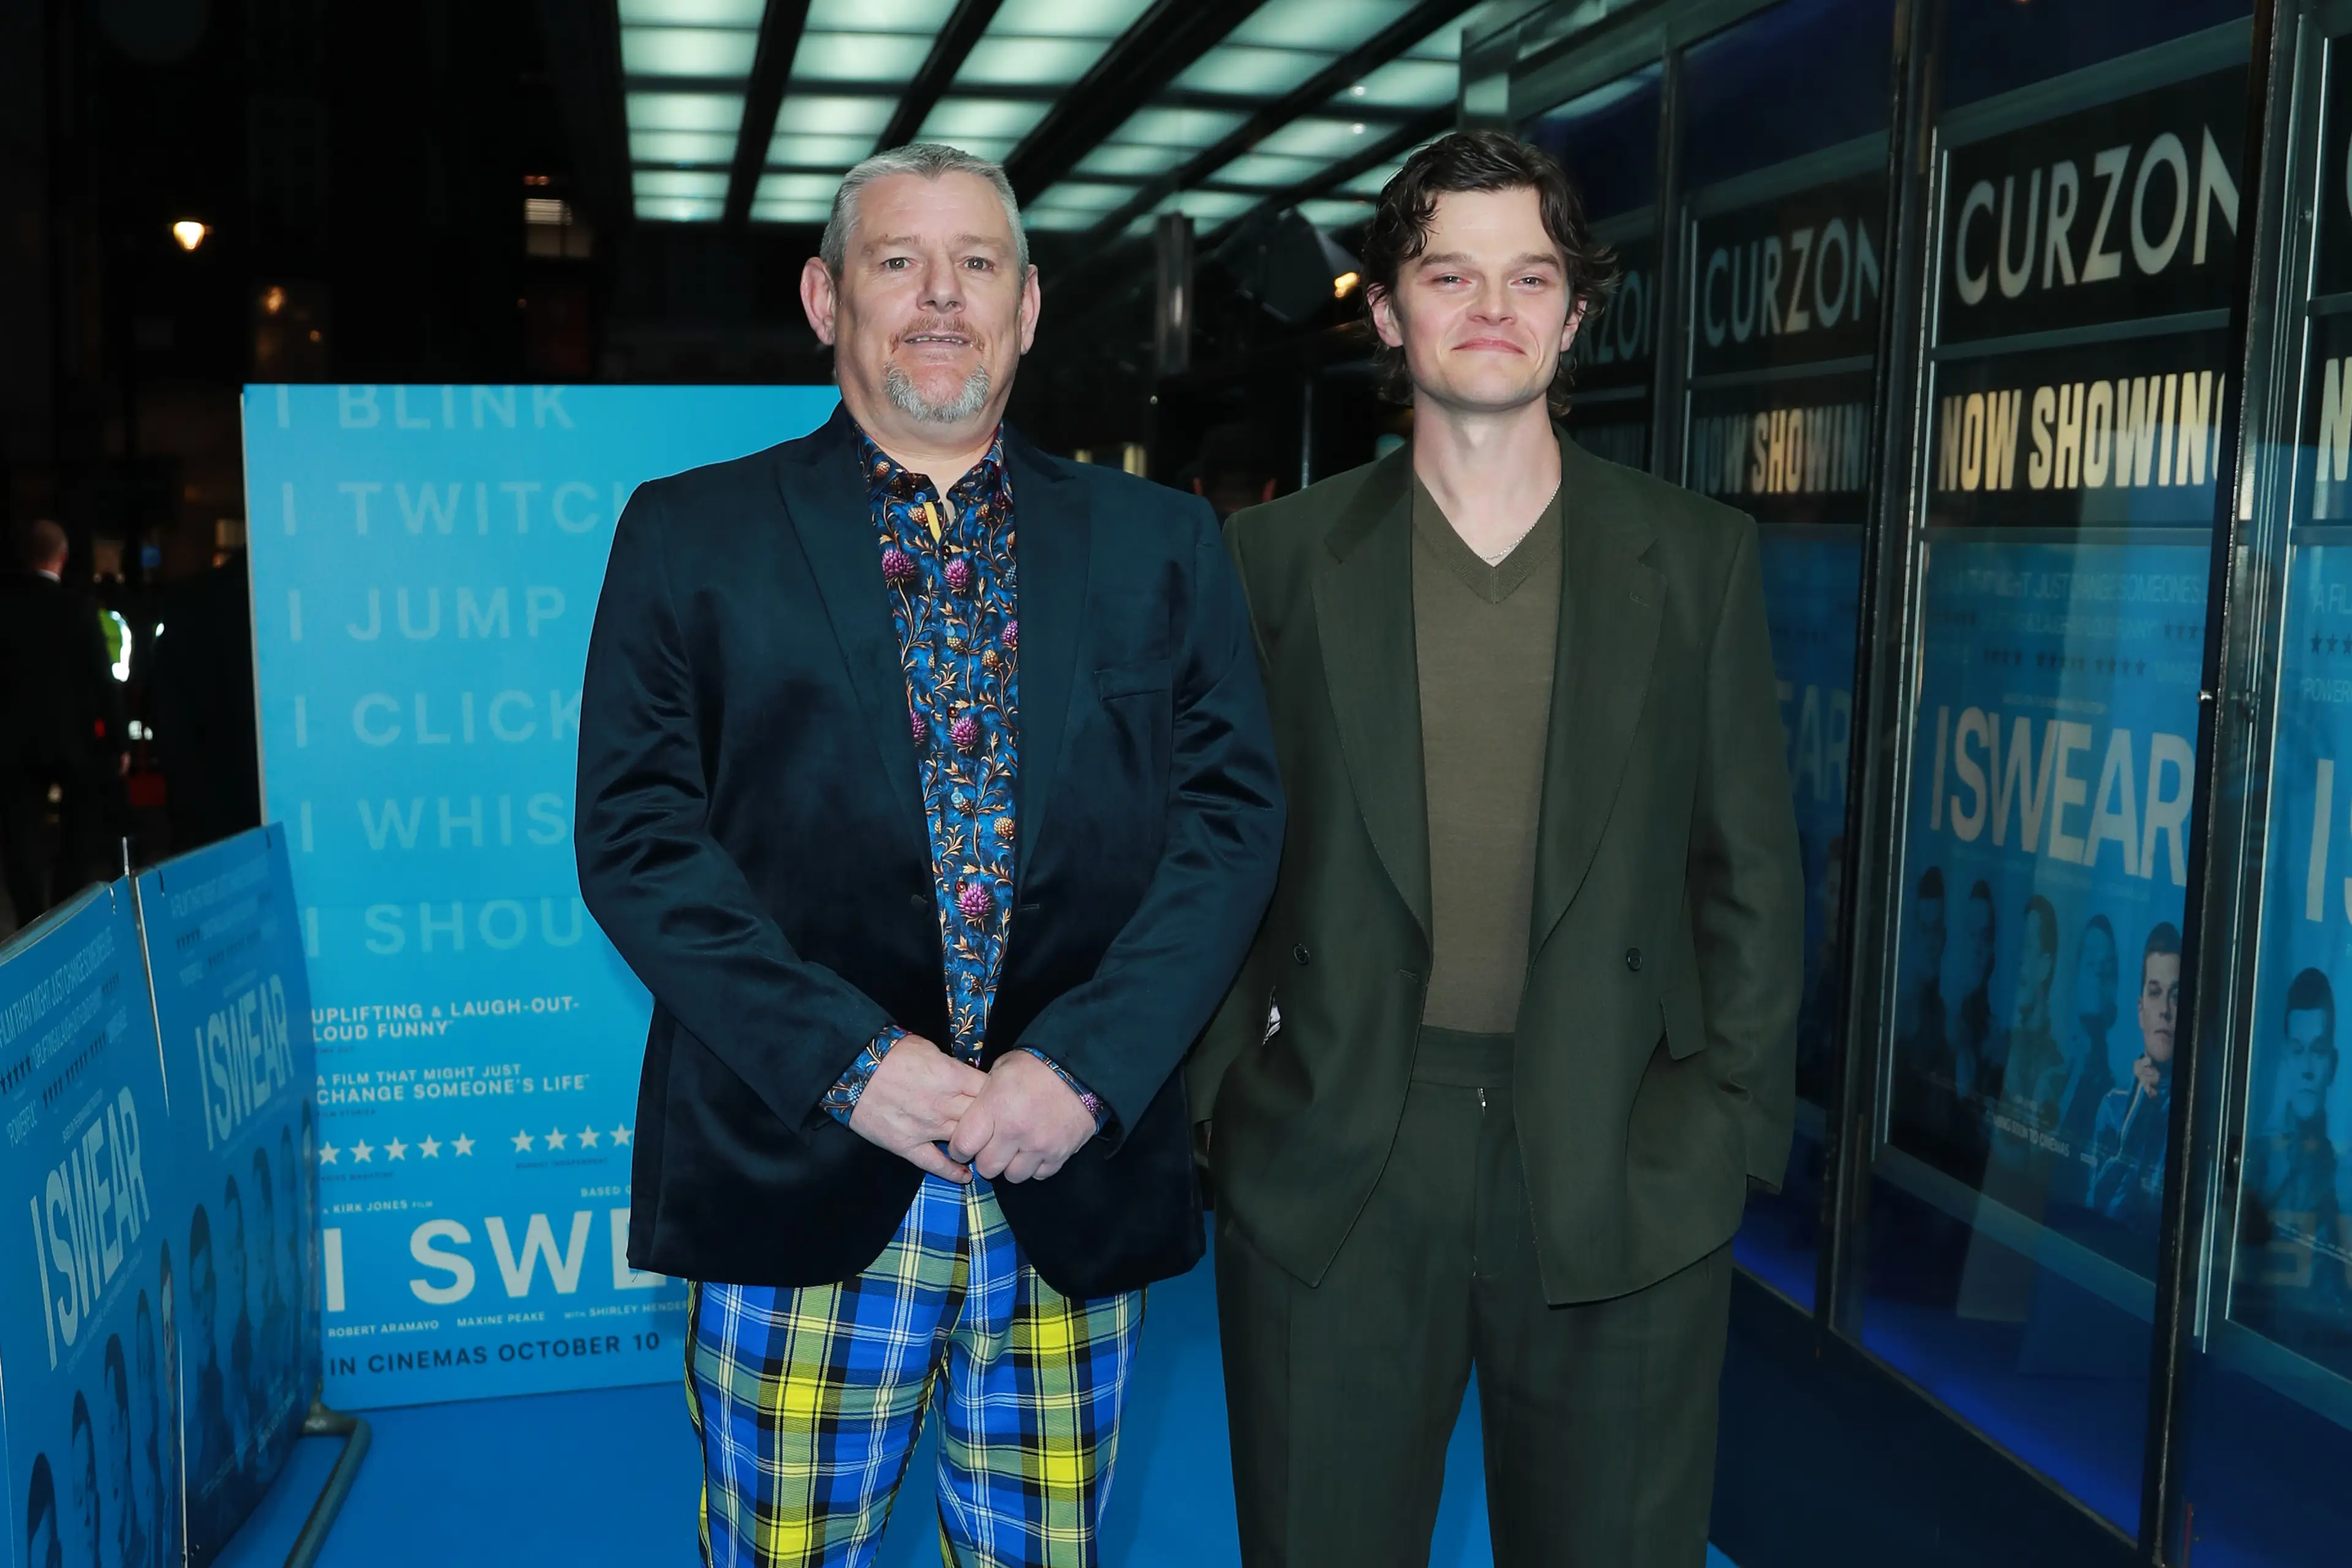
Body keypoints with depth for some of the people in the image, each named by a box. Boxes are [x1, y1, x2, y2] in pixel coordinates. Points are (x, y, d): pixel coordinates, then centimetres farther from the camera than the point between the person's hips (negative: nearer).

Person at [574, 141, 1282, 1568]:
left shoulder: (1161, 545, 8)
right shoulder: (693, 536, 4)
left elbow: (1233, 816, 2)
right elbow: (639, 834, -3)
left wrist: (1085, 1067, -11)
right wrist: (850, 1060, -14)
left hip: (1078, 1185, 2)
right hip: (800, 1182, -1)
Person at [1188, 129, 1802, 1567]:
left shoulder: (1698, 559, 3)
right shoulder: (1281, 558, 2)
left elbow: (1752, 870, 5)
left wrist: (1732, 1119, -1)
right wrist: (1218, 1096, -1)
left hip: (1620, 1177, 1)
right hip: (1332, 1176, 0)